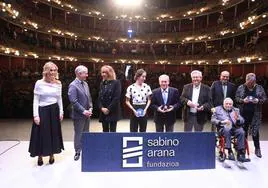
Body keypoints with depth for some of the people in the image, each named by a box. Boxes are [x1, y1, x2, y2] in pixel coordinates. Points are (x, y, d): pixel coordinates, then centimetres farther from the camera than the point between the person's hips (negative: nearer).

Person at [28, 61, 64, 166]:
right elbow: (36, 100, -5)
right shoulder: (39, 83, -6)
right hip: (42, 111, -3)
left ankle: (51, 155, 27)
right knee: (41, 134, 5)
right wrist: (36, 115, -10)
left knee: (54, 133, 11)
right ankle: (40, 156, 23)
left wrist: (61, 112, 7)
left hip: (54, 111, 3)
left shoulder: (58, 84, 5)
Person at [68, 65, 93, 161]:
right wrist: (83, 111, -19)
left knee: (86, 133, 16)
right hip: (79, 114, -7)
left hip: (87, 113, 7)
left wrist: (90, 108, 0)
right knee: (78, 134, 6)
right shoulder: (73, 85, -15)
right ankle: (78, 152, 20)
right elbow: (73, 101, -19)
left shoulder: (85, 84, 9)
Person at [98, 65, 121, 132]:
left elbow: (117, 98, -13)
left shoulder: (116, 83, -6)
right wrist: (101, 108, -8)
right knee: (105, 131, 11)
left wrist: (109, 109, -14)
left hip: (113, 112, -5)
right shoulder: (102, 84, 12)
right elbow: (99, 97, 8)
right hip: (103, 112, 5)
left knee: (112, 131, 2)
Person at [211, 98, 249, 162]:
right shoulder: (217, 109, 17)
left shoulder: (236, 110, 24)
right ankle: (230, 151, -29)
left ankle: (240, 154, -23)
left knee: (241, 132, -28)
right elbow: (213, 120, 6)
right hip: (223, 128, -2)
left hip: (235, 128, 2)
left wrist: (237, 119, -9)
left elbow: (242, 121, 14)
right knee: (227, 130, -35)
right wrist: (222, 122, -12)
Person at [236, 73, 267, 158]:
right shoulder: (241, 88, 2)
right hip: (243, 113, 0)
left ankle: (257, 149, 17)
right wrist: (243, 100, -17)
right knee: (244, 130, 7)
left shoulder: (259, 88, 4)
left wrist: (259, 101, -14)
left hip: (255, 113, 0)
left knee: (255, 131, 3)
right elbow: (236, 98, 2)